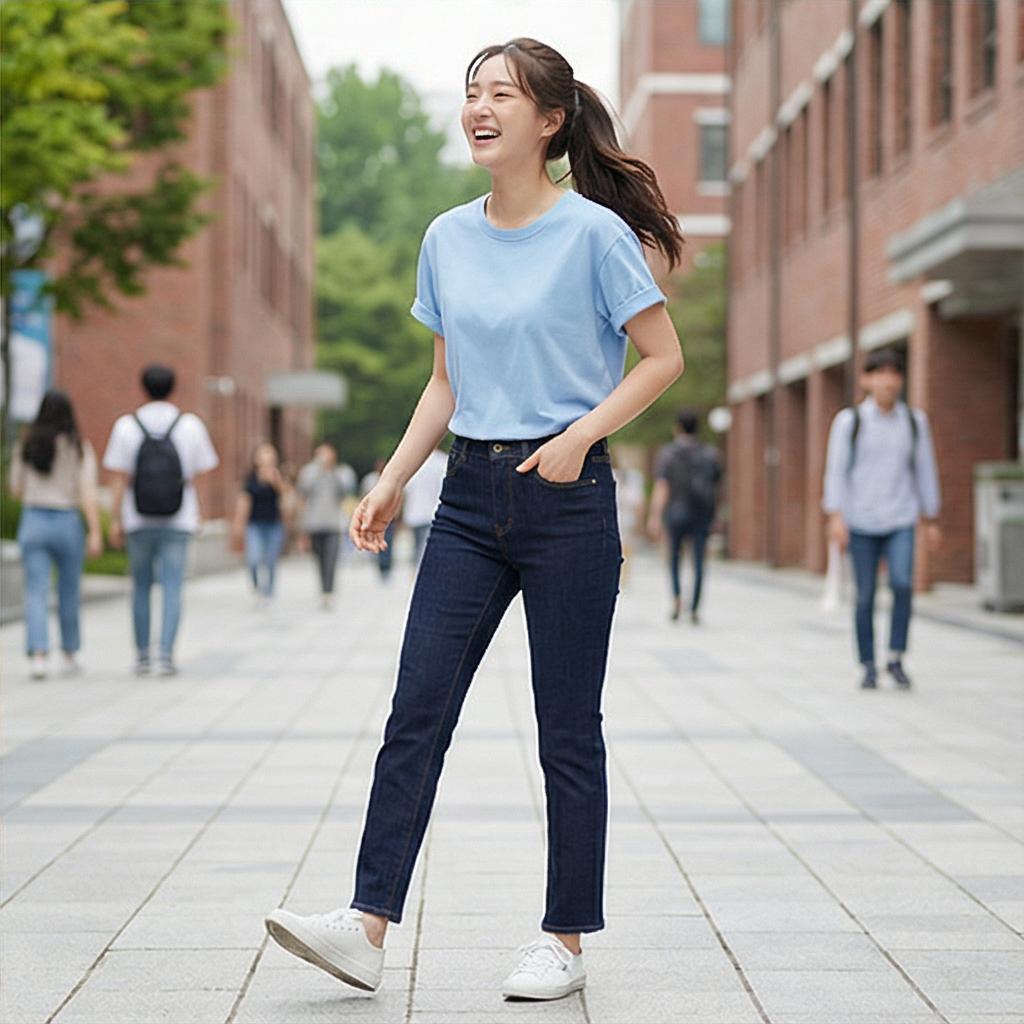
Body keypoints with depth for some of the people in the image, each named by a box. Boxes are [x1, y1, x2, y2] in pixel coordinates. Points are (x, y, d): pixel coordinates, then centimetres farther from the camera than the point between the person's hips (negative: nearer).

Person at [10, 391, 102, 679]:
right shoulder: (80, 448, -4)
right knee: (69, 593, 16)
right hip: (68, 523, 0)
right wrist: (95, 533, -13)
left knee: (36, 594, -3)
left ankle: (38, 656, -20)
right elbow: (88, 492, -12)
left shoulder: (25, 447, 2)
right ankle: (70, 656, 28)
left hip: (33, 522, 1)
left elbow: (16, 490, 8)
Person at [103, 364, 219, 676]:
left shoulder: (126, 426, -4)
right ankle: (166, 655, -11)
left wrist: (116, 520, -1)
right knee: (172, 588, 0)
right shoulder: (190, 425, -2)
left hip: (138, 522, 1)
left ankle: (142, 656, 16)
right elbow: (198, 474, 3)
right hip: (178, 522, -1)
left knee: (141, 587, 13)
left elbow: (120, 479, -6)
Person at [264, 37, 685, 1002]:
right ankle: (367, 925, -1)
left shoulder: (594, 232, -7)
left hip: (566, 499, -5)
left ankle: (563, 942, 13)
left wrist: (581, 435, -14)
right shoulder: (446, 240, 10)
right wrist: (392, 480, 8)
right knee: (416, 711, -1)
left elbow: (663, 357, -3)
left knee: (567, 730, 3)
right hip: (471, 497, 5)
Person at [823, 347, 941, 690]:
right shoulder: (849, 421, -1)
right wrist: (835, 517, -13)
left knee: (902, 583, -18)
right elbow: (836, 471, -3)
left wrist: (932, 521, 12)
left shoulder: (915, 421, 7)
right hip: (861, 522, -1)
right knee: (865, 595, 1)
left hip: (900, 521, 1)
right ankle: (868, 667, 12)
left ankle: (895, 658, -6)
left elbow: (925, 470, 12)